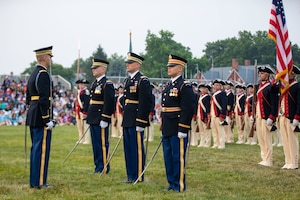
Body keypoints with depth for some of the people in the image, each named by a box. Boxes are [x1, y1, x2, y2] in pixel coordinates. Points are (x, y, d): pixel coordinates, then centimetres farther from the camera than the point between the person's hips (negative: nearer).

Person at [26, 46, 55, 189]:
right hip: (41, 118, -10)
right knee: (42, 149, -6)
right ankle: (39, 182, -4)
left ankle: (34, 181, 18)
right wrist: (47, 120, -19)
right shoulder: (43, 75, -15)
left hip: (33, 118, 10)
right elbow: (44, 99, -21)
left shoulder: (33, 74, 16)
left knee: (35, 148, 13)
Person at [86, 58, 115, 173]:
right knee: (95, 143, 12)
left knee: (102, 143, -4)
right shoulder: (95, 83, 16)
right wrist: (89, 117, 20)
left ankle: (104, 167, 1)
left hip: (101, 120, -9)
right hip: (93, 120, 9)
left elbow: (109, 103, -18)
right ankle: (98, 166, 19)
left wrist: (104, 119, -21)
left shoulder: (107, 84, -13)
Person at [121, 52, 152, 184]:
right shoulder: (127, 80, 16)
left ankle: (138, 176, 3)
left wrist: (140, 123, -20)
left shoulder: (143, 81, -11)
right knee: (128, 148, 12)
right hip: (127, 121, 9)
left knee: (137, 148, -3)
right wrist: (124, 119, 18)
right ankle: (130, 176, 20)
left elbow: (145, 103, -16)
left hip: (136, 121, -9)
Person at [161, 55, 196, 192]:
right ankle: (172, 183, 21)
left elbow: (188, 109, -17)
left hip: (178, 130, -9)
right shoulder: (168, 86, 16)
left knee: (178, 157, -3)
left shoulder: (185, 86, -11)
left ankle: (179, 185, 4)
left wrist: (182, 129, -19)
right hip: (167, 129, 9)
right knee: (168, 157, 12)